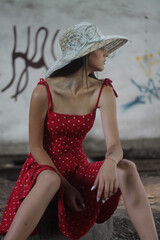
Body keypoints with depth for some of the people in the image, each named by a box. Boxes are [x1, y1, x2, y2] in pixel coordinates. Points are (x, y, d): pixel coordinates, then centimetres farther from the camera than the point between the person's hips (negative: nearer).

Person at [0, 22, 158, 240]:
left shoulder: (103, 92, -7)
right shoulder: (44, 92, -16)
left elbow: (115, 145, -17)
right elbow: (36, 146, -10)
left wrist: (110, 162, -42)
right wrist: (64, 186, -16)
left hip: (77, 167, 4)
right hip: (45, 167, -3)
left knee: (127, 169, -25)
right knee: (50, 181, -41)